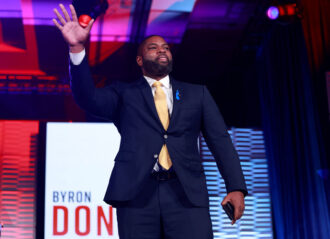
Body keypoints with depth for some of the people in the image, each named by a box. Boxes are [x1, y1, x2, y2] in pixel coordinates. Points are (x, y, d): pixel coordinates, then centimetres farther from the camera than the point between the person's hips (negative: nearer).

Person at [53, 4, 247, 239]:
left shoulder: (197, 93, 18)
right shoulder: (124, 94, 15)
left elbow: (220, 141, 12)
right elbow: (88, 98, -2)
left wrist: (236, 187, -1)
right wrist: (77, 47, -16)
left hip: (187, 193, 1)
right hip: (137, 193, -1)